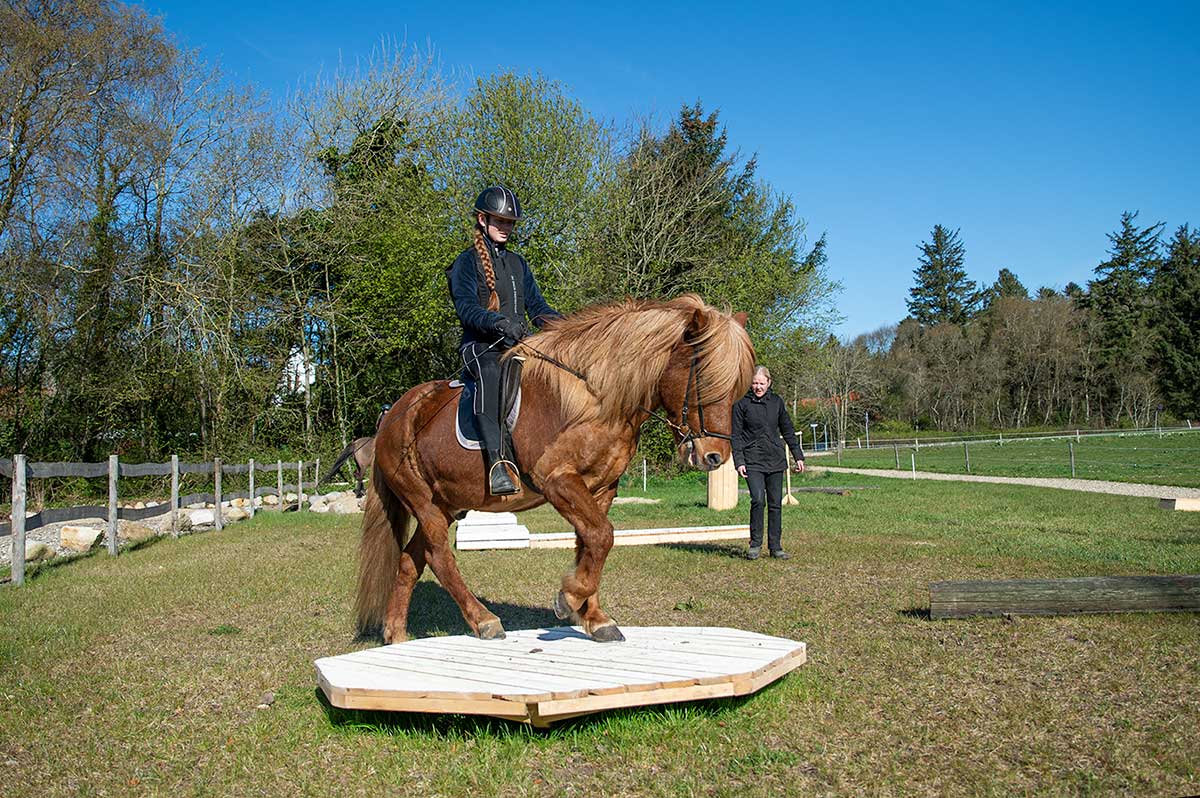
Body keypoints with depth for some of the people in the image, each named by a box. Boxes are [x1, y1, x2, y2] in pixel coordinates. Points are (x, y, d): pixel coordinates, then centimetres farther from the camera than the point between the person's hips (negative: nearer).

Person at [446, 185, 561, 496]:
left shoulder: (518, 264, 23)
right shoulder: (468, 261, 5)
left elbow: (536, 306, 17)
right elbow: (465, 307, -10)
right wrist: (498, 322, -29)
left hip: (517, 344, 7)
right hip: (481, 345, -6)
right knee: (490, 374, -40)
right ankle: (497, 462, -52)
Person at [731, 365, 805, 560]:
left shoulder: (776, 401, 8)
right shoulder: (741, 403, -2)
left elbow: (788, 430, 16)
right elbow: (736, 435, -2)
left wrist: (798, 456, 12)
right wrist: (739, 461, -10)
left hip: (776, 460, 4)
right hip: (753, 461, -4)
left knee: (776, 504, 5)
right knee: (758, 499, -17)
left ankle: (775, 547, 15)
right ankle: (755, 544, -1)